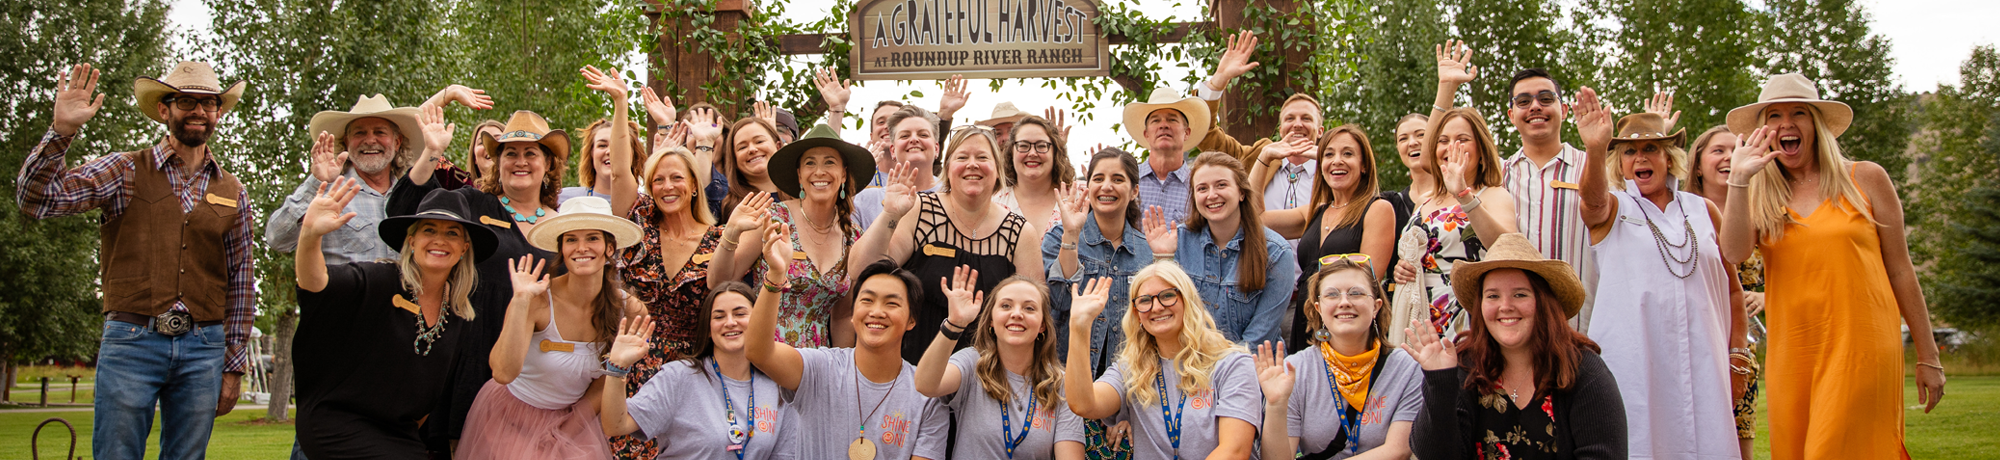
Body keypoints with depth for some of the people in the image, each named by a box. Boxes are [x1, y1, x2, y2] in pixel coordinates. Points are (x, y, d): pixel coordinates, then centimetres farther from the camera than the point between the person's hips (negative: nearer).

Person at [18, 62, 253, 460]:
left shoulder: (232, 193, 12)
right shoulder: (125, 172, 4)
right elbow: (36, 200, -8)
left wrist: (234, 367, 11)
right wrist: (62, 130, -20)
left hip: (203, 351, 3)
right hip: (132, 341, -2)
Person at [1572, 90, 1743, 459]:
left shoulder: (1703, 211, 15)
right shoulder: (1611, 208, 6)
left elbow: (1730, 287, 20)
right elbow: (1594, 197, -20)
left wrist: (1736, 353, 13)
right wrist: (1595, 150, -40)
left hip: (1699, 358, 3)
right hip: (1631, 357, -3)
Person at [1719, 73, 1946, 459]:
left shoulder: (1865, 180, 6)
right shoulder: (1759, 196, 8)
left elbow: (1899, 270, 7)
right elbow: (1735, 252, -12)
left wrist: (1928, 357, 7)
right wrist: (1738, 180, -18)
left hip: (1862, 350, -2)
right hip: (1790, 355, 2)